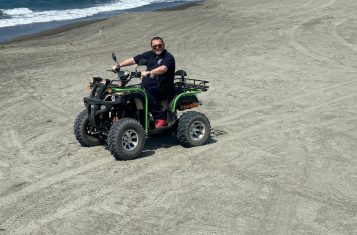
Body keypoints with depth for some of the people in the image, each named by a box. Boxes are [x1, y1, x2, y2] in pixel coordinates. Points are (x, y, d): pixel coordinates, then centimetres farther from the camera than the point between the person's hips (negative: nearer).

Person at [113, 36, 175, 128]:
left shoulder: (169, 57, -4)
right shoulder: (149, 55, 16)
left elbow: (163, 69, -25)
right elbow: (133, 60, 16)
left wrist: (149, 72, -40)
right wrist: (119, 65, 5)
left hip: (164, 88, -6)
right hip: (149, 85, 6)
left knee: (148, 93, -34)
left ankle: (160, 118, -27)